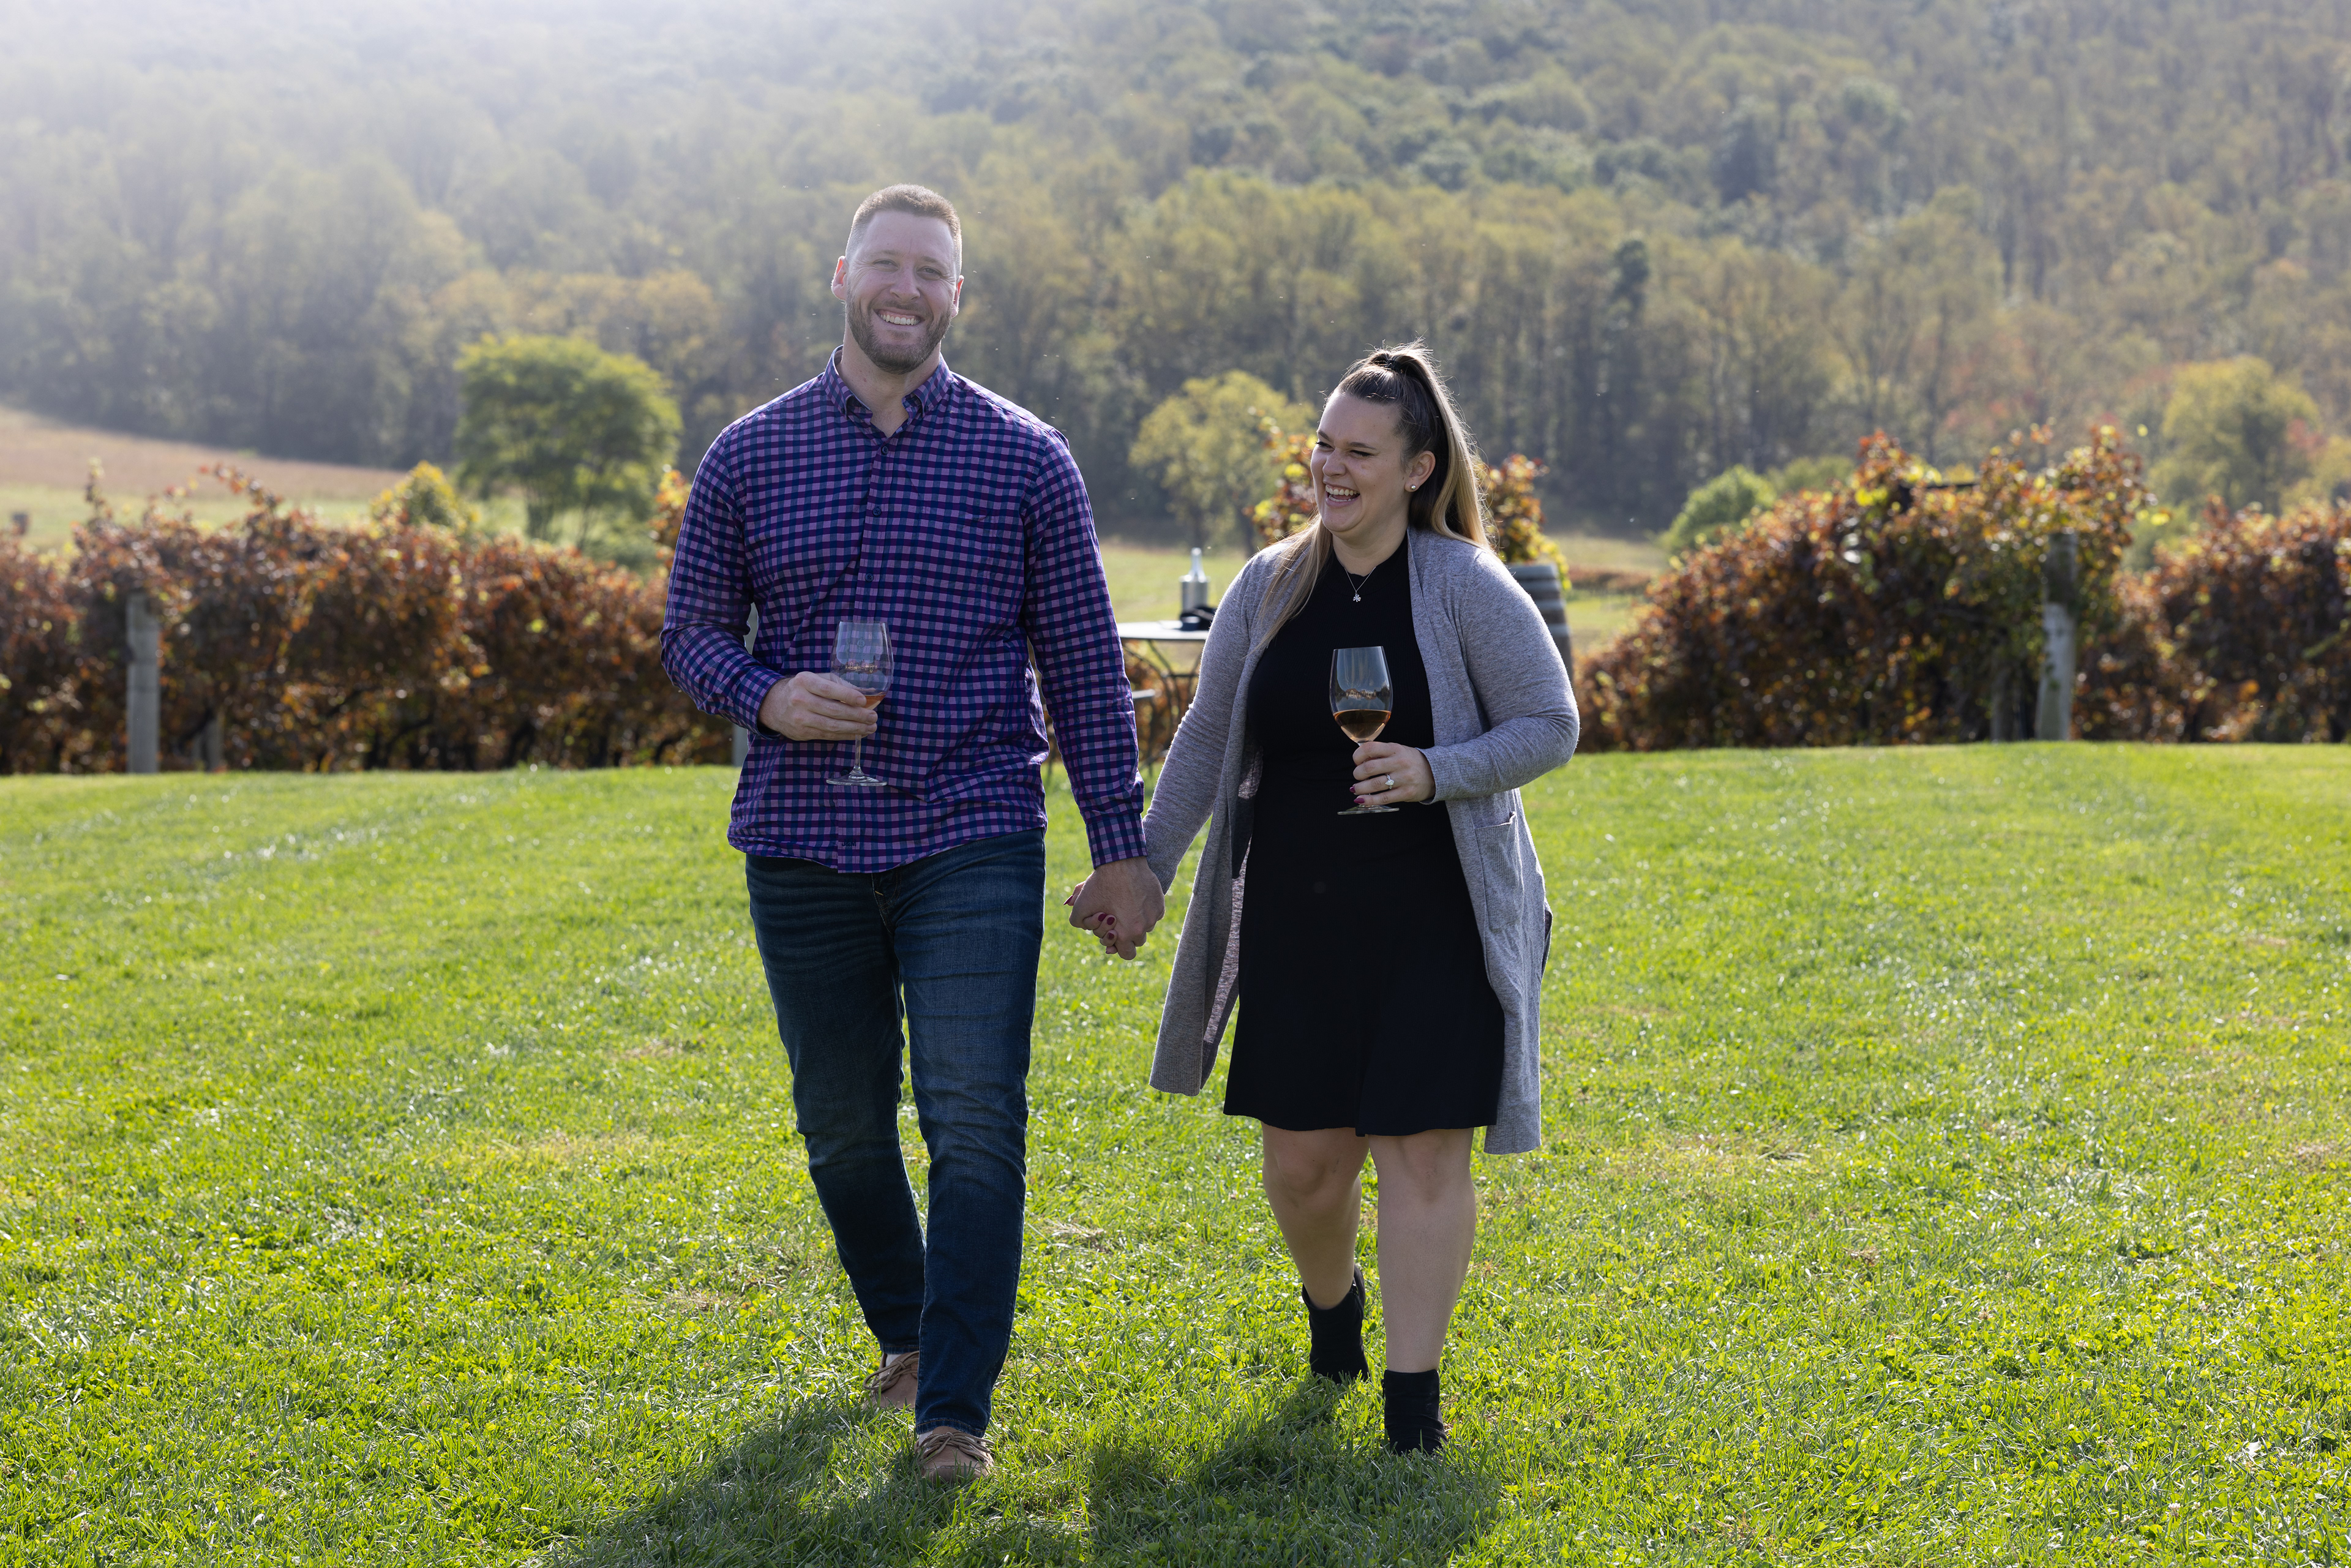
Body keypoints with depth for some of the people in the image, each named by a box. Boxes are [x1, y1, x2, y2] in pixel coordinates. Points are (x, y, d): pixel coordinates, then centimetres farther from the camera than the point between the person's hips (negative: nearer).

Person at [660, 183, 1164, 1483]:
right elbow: (690, 632, 9)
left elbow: (1083, 662, 4)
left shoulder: (1025, 461, 2)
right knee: (842, 1123, 12)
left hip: (973, 840, -2)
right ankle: (905, 1331, 35)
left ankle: (955, 1410, -5)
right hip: (802, 843, 2)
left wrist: (1121, 847, 1)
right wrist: (765, 697, -13)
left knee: (975, 1122, -10)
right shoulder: (749, 458, 4)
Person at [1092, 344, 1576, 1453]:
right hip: (1297, 920, 4)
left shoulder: (1465, 588, -6)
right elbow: (1204, 741, 12)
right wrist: (1143, 873, 9)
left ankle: (1412, 1387, 7)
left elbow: (1550, 727, -4)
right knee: (1302, 1159, 7)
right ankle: (1330, 1300, 39)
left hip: (1434, 922, -3)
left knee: (1421, 1148, -4)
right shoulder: (1269, 588, 6)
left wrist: (1436, 773, -20)